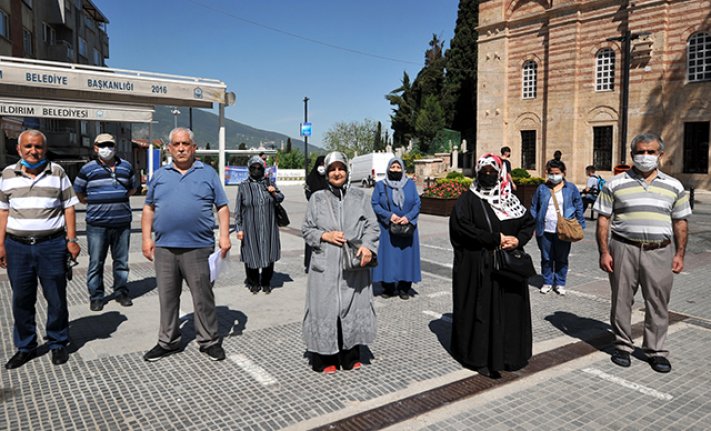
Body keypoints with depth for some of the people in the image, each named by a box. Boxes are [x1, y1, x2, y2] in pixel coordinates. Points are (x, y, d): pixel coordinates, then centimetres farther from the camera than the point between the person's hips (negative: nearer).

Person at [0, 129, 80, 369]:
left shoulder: (57, 172, 3)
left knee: (56, 298, 4)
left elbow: (68, 207, 4)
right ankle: (25, 347, 25)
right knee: (21, 299, 10)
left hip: (51, 244, -2)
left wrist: (71, 239, -3)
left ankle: (58, 344, 20)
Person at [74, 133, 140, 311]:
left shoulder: (126, 167, 9)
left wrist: (119, 199, 12)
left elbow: (133, 187, 23)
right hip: (97, 224, -2)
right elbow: (78, 192, 14)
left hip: (122, 223, 2)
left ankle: (121, 292, 22)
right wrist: (94, 202, 7)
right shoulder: (88, 169, 1)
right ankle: (96, 296, 13)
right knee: (96, 262, 2)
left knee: (121, 261, 10)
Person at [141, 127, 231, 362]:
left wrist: (224, 235, -6)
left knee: (203, 297, 3)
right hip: (164, 247, 3)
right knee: (167, 297, 12)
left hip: (198, 247, -3)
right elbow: (148, 209, 14)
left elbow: (222, 207, 4)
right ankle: (168, 341, 25)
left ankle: (209, 341, 16)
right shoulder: (159, 175, 13)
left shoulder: (208, 173, 6)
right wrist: (147, 238, 4)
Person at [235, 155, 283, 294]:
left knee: (268, 255, 7)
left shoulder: (268, 183, 8)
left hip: (268, 228, 2)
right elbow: (238, 210, 1)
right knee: (252, 255, 4)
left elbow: (280, 198, 19)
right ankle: (253, 283, 22)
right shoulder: (243, 186, 1)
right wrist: (238, 228, -4)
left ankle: (266, 282, 24)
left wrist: (274, 192, -3)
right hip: (250, 228, -2)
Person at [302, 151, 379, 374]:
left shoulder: (359, 196, 8)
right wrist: (325, 236, -9)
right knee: (325, 308, 1)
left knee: (354, 307, 6)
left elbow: (372, 226, 3)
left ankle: (351, 356, 23)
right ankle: (325, 359, 14)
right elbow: (306, 230, 9)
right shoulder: (317, 198, 8)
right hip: (325, 265, -1)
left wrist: (367, 246, -15)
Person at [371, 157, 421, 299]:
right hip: (387, 229, -1)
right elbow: (374, 204, -2)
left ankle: (404, 288, 13)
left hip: (407, 227, 1)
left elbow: (417, 204, 3)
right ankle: (388, 287, 11)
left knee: (406, 255, 3)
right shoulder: (380, 185, 4)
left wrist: (408, 217, -14)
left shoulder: (411, 184, 7)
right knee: (388, 255, 0)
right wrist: (389, 215, -16)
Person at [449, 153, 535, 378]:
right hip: (477, 267, -4)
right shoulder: (468, 199, -2)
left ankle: (506, 354, 20)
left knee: (508, 308, 6)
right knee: (480, 310, -1)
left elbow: (529, 222, 13)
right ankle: (479, 357, 10)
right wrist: (496, 239, -17)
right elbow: (461, 227, -16)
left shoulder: (509, 199, 12)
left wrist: (518, 239, -8)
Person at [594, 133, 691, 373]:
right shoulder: (615, 185, 2)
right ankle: (623, 346, 22)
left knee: (658, 304, 6)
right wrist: (604, 252, -5)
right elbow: (603, 219, 1)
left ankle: (656, 351, 20)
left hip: (660, 252, 1)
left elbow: (680, 222, 12)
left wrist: (679, 254, 5)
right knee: (622, 300, 7)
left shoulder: (674, 187, 8)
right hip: (624, 249, -1)